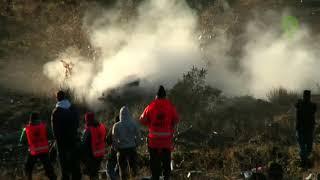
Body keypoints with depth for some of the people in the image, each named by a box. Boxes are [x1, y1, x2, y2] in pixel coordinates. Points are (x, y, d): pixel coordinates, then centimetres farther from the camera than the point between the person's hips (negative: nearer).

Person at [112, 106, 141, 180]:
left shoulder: (116, 126, -11)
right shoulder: (133, 124, -7)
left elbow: (114, 139, -7)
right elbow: (138, 137, -2)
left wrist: (117, 148, 7)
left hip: (122, 149, -1)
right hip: (132, 148, 1)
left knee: (123, 168, 10)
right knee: (133, 166, 16)